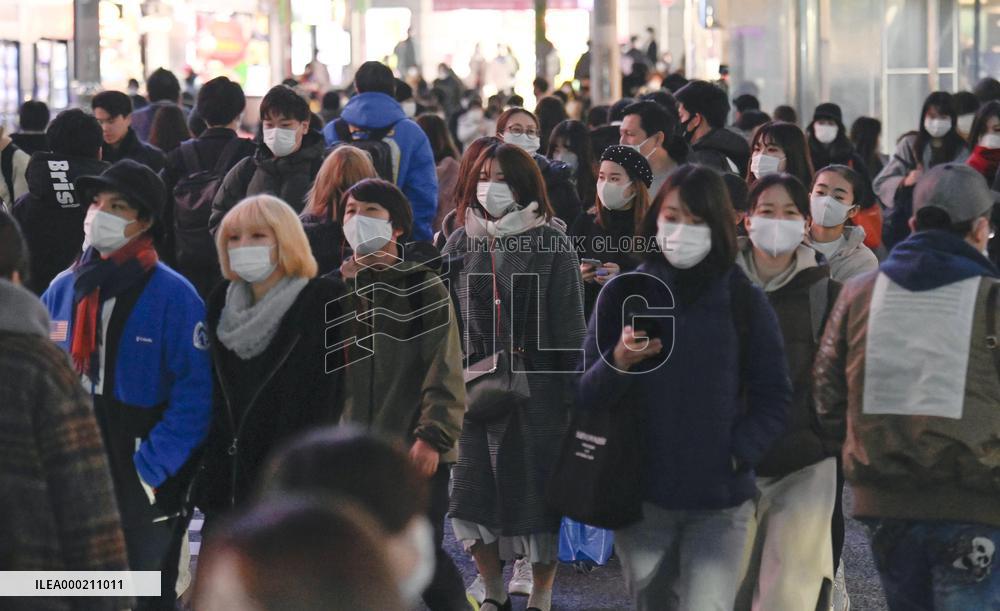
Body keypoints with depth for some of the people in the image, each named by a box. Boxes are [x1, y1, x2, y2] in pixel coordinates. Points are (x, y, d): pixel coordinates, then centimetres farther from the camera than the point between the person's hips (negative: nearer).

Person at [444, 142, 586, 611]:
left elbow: (569, 324, -3)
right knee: (472, 492, 3)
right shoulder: (461, 242, 7)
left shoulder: (551, 245, -4)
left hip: (536, 385, -3)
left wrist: (573, 391, -7)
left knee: (535, 493, 1)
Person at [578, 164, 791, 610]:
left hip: (720, 503, -1)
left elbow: (774, 398, 4)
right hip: (640, 496, 2)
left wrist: (736, 456, -10)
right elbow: (584, 397, -2)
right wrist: (620, 361, -22)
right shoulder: (624, 294, 1)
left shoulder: (744, 301, 1)